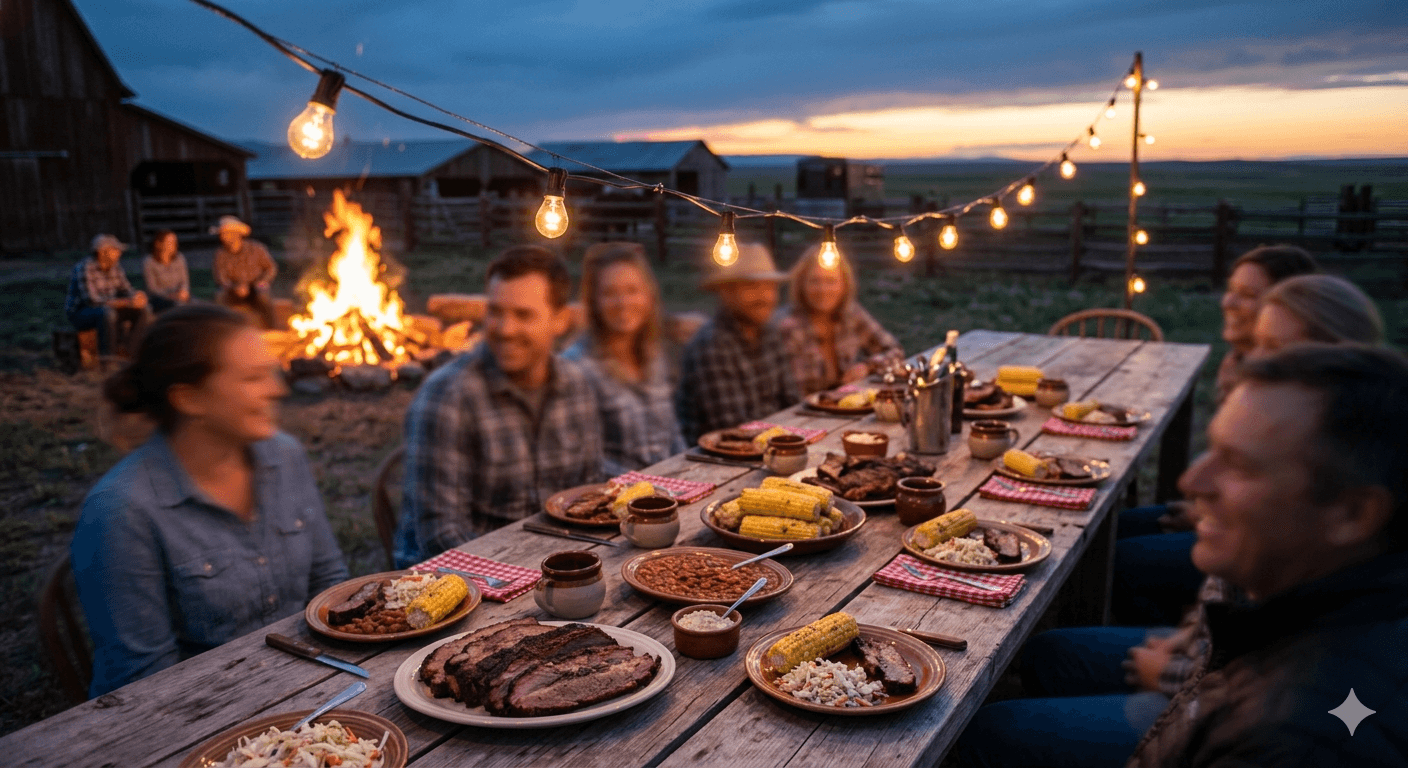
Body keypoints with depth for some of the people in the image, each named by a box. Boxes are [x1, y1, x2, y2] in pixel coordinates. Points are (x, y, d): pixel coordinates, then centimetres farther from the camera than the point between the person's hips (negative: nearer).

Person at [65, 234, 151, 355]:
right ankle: (108, 355, -31)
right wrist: (126, 302, -33)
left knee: (143, 311, -9)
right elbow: (92, 300, -28)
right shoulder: (85, 268, -20)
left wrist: (136, 297, -22)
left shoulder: (115, 267, 3)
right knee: (107, 313, -38)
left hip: (107, 310, 8)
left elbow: (125, 289, 5)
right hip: (79, 312, -8)